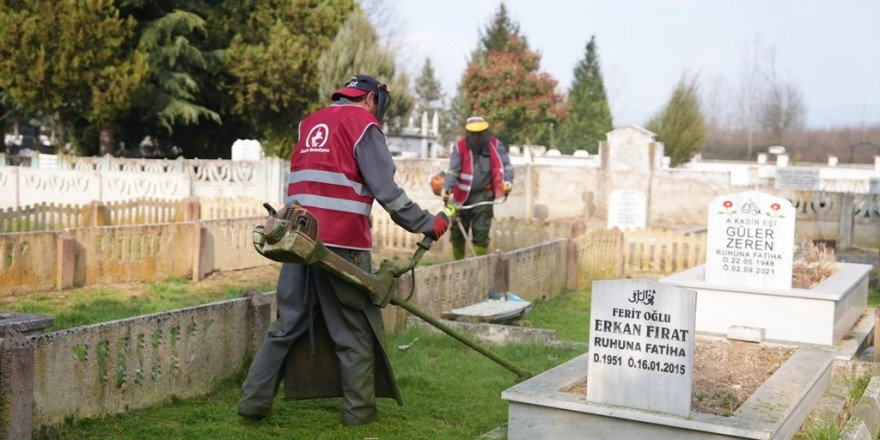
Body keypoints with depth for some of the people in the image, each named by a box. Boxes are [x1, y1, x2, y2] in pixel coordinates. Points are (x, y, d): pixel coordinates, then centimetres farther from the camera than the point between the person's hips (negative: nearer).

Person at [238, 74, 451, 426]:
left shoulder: (311, 122, 21)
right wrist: (426, 224, -3)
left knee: (288, 324, 13)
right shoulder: (361, 122, -1)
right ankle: (359, 411, 9)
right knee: (355, 330, 4)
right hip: (341, 243, -6)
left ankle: (254, 400, 13)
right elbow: (386, 190, -8)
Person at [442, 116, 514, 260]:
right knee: (457, 231, 7)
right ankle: (458, 263, 23)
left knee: (481, 231, -6)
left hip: (483, 195, -1)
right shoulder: (460, 147, -4)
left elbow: (505, 164, -1)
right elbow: (453, 170, -11)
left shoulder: (495, 145, 0)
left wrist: (507, 181, -20)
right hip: (462, 195, 1)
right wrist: (447, 189, -25)